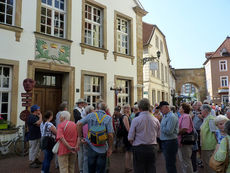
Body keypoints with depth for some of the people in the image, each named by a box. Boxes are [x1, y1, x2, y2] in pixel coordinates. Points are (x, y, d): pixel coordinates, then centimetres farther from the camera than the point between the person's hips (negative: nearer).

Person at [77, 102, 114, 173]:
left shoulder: (91, 115, -3)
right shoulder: (108, 118, -10)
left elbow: (79, 124, -9)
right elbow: (110, 135, -14)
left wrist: (80, 137, 1)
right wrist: (110, 148, -3)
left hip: (91, 147, 2)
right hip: (102, 149, -2)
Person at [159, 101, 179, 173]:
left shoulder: (172, 117, -17)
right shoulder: (164, 116, 13)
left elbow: (169, 131, -25)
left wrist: (160, 127, -13)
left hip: (170, 143, -10)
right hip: (165, 142, 10)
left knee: (170, 165, 0)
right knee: (168, 164, 20)